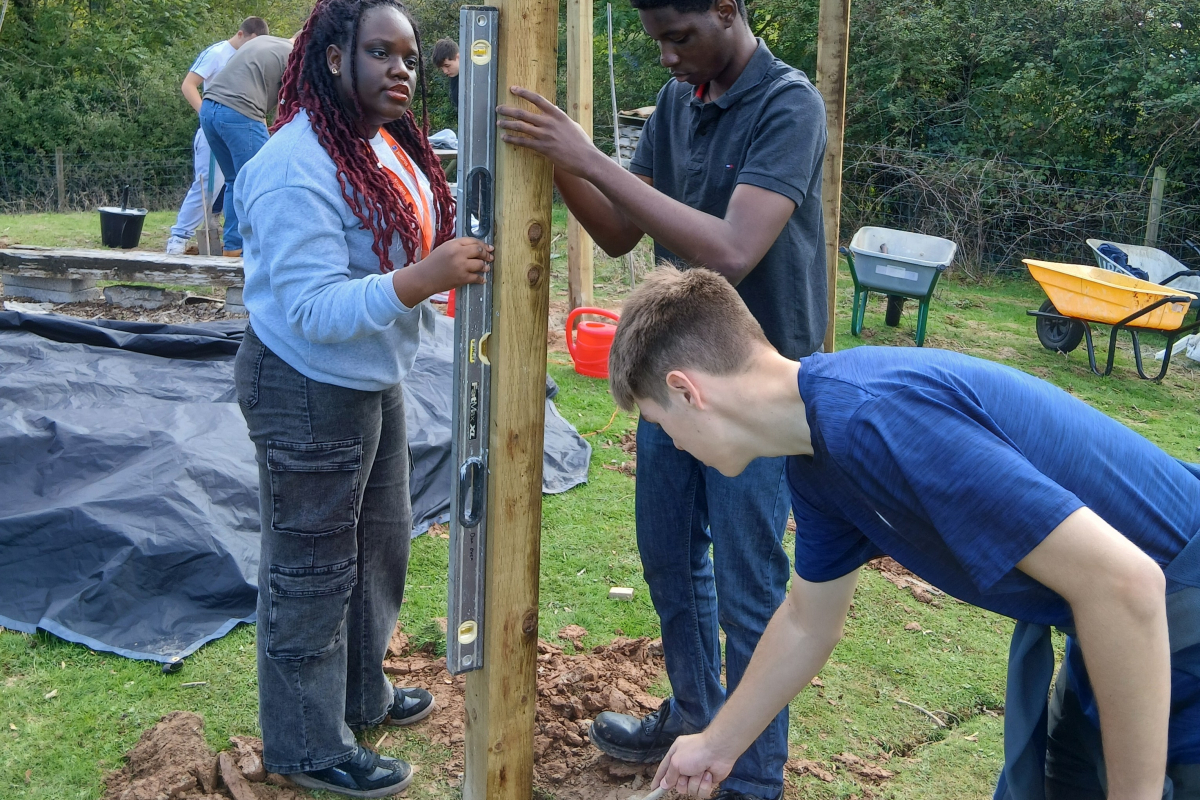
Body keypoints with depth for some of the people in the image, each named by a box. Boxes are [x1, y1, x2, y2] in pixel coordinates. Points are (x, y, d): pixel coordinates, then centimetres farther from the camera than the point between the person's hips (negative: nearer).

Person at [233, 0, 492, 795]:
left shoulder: (389, 145, 5)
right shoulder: (297, 167, -24)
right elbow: (314, 309, -28)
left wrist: (463, 251, 0)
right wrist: (424, 278, -37)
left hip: (374, 380, 10)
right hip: (309, 391, -10)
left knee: (380, 545, 22)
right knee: (313, 570, 4)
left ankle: (360, 692, 43)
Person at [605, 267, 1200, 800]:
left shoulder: (875, 419, -32)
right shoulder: (816, 466, -1)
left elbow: (1123, 581, -32)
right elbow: (808, 623, 15)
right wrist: (716, 746, 24)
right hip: (1111, 628, 8)